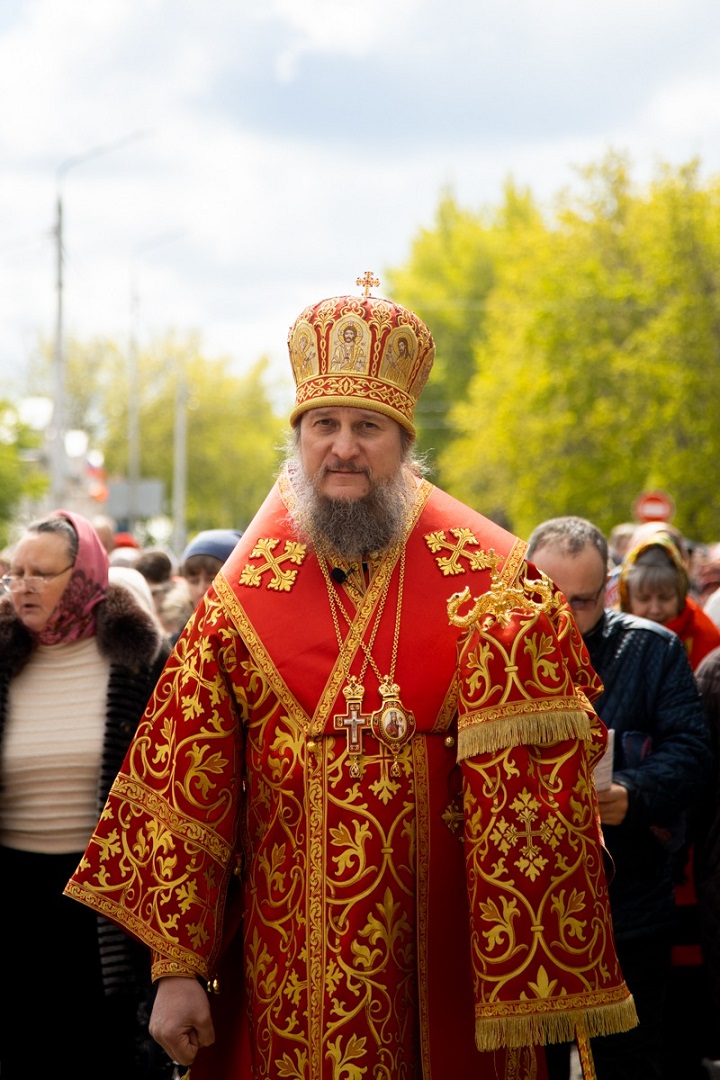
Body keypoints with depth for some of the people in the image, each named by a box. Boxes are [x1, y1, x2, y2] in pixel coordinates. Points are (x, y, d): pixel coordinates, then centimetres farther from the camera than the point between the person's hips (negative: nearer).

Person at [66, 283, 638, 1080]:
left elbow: (535, 786, -9)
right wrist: (176, 968, -2)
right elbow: (184, 788, 2)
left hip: (438, 951, -1)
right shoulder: (242, 595, 3)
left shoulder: (489, 585, -4)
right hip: (286, 971, 1)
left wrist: (534, 982, -17)